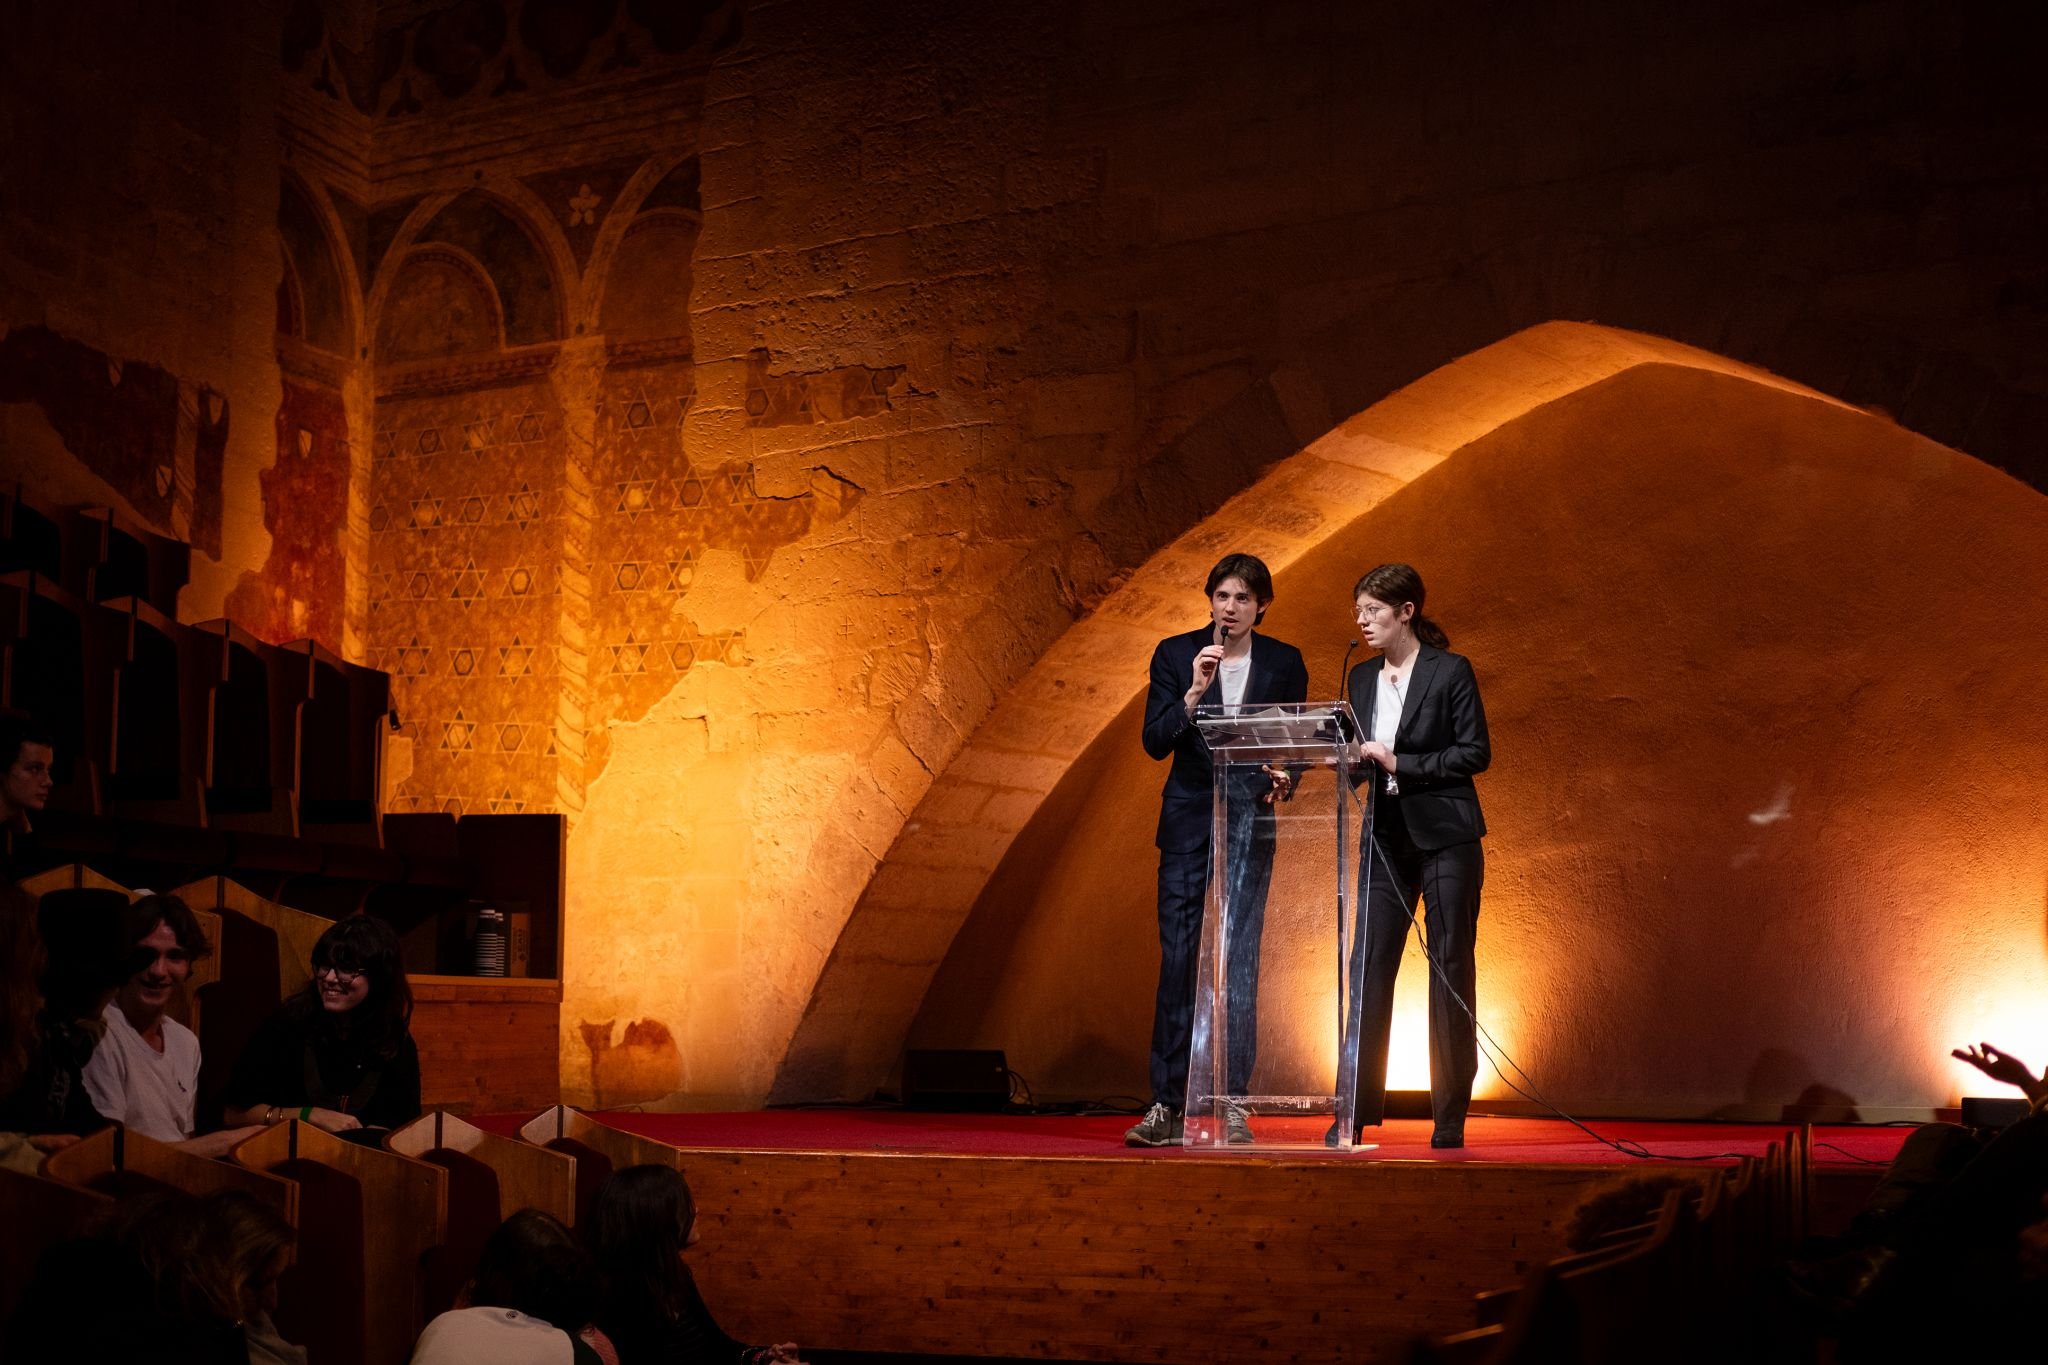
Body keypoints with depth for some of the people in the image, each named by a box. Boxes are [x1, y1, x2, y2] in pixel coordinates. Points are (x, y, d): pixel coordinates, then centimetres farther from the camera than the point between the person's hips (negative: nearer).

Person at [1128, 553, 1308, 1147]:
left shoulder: (1284, 662, 5)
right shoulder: (1175, 654, 2)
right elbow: (1155, 742, -5)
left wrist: (1283, 779, -11)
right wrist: (1195, 691, -17)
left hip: (1250, 821, 0)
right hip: (1188, 819, 0)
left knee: (1239, 960, -2)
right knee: (1177, 960, -3)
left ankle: (1231, 1104, 2)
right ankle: (1166, 1105, 1)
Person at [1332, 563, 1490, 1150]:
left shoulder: (1451, 671, -4)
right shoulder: (1361, 679, 12)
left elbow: (1476, 752, -9)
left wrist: (1400, 763, -14)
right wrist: (1355, 760, -6)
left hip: (1445, 836, -5)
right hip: (1386, 837, 5)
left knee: (1451, 969, 0)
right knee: (1369, 965, 0)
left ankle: (1451, 1116, 6)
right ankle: (1359, 1108, 4)